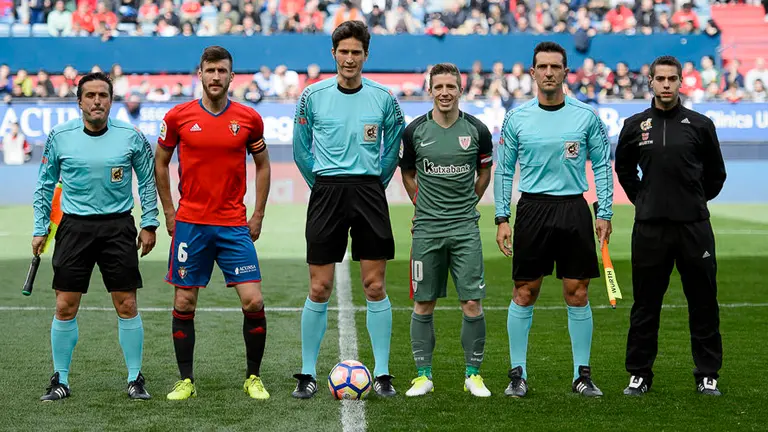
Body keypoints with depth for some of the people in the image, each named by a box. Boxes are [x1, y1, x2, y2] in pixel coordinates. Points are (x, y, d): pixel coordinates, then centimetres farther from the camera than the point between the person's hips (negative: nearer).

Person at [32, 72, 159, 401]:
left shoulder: (132, 137, -2)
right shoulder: (59, 137, 0)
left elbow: (147, 181, 9)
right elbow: (45, 185, 10)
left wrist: (149, 223, 4)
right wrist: (40, 229, 7)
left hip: (118, 226, 0)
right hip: (74, 226, 1)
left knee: (127, 306, 0)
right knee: (65, 307, 0)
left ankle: (135, 379, 12)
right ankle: (60, 380, 11)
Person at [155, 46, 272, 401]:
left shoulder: (249, 119, 1)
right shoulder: (178, 117, -1)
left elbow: (262, 166, 12)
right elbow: (160, 163, 10)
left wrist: (258, 216, 7)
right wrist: (169, 213, 5)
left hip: (235, 225, 0)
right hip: (190, 224, 0)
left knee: (253, 302, -6)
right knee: (184, 304, 3)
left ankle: (253, 378, 10)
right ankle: (186, 381, 15)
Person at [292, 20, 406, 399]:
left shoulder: (383, 97, 2)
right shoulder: (313, 95, 0)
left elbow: (393, 148, 13)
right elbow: (301, 150, 10)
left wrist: (375, 182, 11)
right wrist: (321, 184, 10)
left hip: (369, 192, 1)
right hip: (326, 193, 0)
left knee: (375, 286, 0)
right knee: (319, 288, -1)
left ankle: (382, 374, 7)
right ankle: (307, 374, 9)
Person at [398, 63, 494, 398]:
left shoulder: (477, 130, -1)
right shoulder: (414, 130, -1)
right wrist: (422, 204, 9)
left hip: (465, 228, 0)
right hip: (426, 230, 0)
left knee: (472, 304, -4)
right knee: (423, 305, 4)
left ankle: (473, 374, 9)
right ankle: (423, 374, 14)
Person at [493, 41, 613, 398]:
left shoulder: (586, 116, 2)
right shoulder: (516, 118, 3)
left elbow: (602, 166, 7)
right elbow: (503, 171, 8)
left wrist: (604, 213, 0)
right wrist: (502, 218, 1)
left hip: (574, 209, 0)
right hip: (532, 209, 0)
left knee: (577, 293, 1)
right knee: (524, 293, 2)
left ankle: (582, 374, 10)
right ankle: (518, 374, 11)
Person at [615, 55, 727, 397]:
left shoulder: (700, 124, 2)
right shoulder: (635, 125, 5)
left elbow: (716, 173, 15)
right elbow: (623, 169, 21)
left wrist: (696, 202, 12)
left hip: (694, 226, 0)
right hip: (649, 227, 1)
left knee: (703, 302, 4)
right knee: (645, 304, 6)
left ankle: (708, 374, 13)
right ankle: (640, 374, 15)